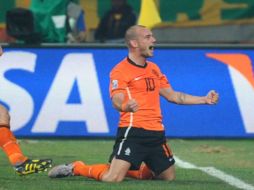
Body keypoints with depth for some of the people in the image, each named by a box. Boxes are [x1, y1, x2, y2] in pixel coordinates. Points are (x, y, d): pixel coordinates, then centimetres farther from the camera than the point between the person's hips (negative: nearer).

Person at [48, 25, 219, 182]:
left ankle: (130, 169, 33)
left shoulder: (154, 69, 17)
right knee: (113, 179, -21)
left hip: (156, 133, 8)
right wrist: (126, 106, -43)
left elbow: (172, 95, 23)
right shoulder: (120, 70, -8)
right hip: (133, 132, -8)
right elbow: (117, 101, -19)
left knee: (170, 178, 14)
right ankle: (76, 168, 7)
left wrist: (204, 100, 18)